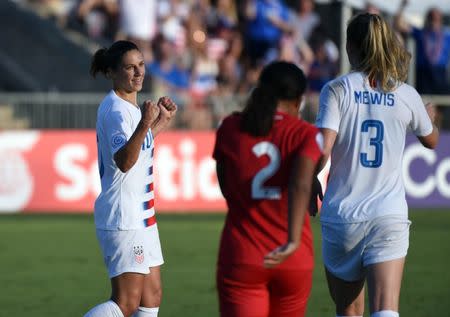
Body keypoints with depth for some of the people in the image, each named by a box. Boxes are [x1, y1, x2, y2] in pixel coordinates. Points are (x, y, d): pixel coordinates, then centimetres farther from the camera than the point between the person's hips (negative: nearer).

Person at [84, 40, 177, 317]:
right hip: (123, 219, -10)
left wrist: (163, 121, 28)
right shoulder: (115, 109, -18)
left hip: (141, 215, 10)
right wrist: (144, 125, -45)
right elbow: (124, 161, -33)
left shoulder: (129, 105, 12)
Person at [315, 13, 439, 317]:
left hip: (341, 215, -1)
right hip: (390, 217, 1)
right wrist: (430, 117, 46)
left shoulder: (337, 90, -5)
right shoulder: (406, 95, 4)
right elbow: (431, 140, 24)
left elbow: (322, 151, -16)